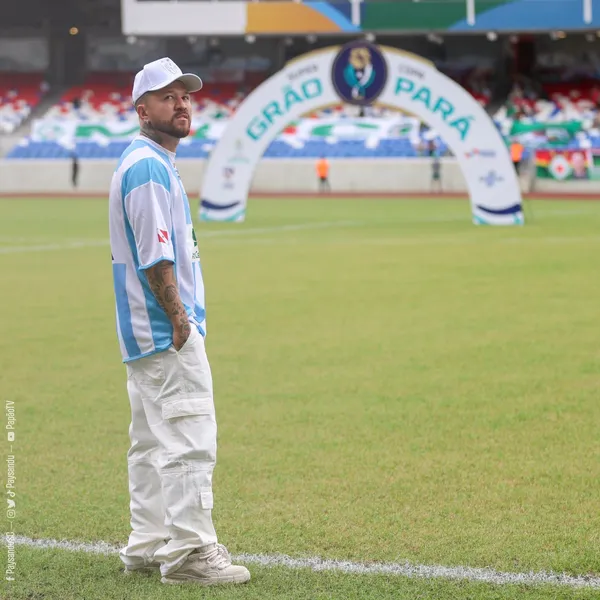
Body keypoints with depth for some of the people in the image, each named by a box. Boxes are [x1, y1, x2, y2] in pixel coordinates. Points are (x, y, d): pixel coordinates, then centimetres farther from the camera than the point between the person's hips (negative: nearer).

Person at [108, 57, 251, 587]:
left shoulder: (150, 164, 18)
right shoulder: (149, 167, -14)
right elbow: (155, 256, -21)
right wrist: (179, 319, -18)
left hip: (145, 332, 11)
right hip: (167, 331, -11)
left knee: (153, 441, 14)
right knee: (190, 440, -11)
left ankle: (148, 546, 20)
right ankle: (189, 551, -10)